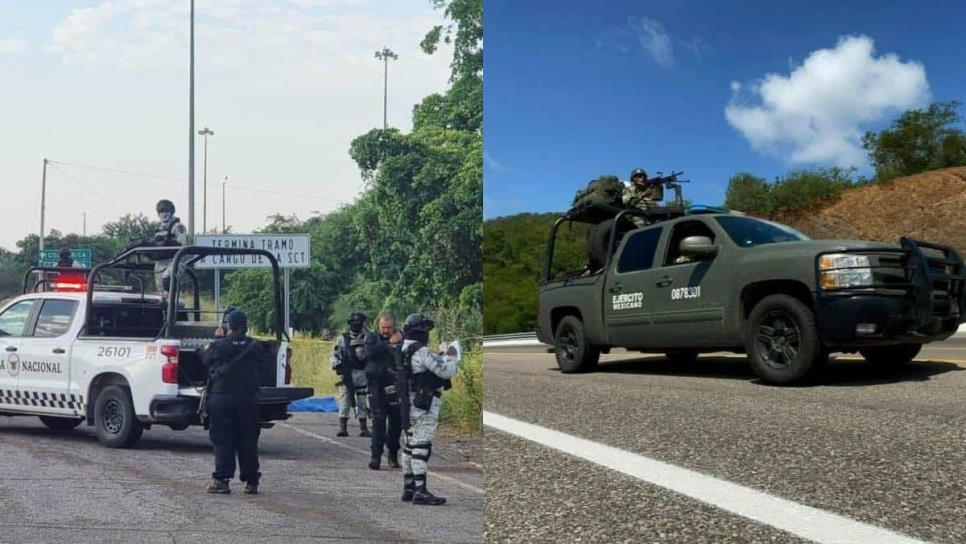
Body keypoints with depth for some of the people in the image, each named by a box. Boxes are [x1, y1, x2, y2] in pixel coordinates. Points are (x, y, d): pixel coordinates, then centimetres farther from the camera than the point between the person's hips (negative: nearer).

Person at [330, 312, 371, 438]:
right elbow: (334, 355, 10)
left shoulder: (366, 338, 5)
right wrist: (336, 363, -8)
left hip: (361, 374, 0)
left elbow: (362, 356, -3)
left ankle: (363, 428, 10)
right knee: (344, 401, -5)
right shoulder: (343, 338, 8)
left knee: (362, 402, 3)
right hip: (346, 374, 0)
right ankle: (342, 428, -3)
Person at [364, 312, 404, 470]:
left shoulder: (401, 338, 6)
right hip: (377, 387, -2)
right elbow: (370, 352, -17)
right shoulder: (372, 337, 4)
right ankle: (376, 456, -6)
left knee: (396, 422, 6)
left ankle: (393, 455, 21)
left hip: (396, 388, 2)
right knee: (378, 421, -7)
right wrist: (389, 343, -15)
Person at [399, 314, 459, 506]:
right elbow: (446, 371, -18)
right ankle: (420, 490, -12)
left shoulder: (405, 350, 13)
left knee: (410, 445, 13)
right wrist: (451, 357, 0)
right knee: (422, 446, -10)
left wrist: (442, 357, 16)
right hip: (425, 404, -10)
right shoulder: (421, 351, -17)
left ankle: (408, 488, 20)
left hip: (410, 403, 10)